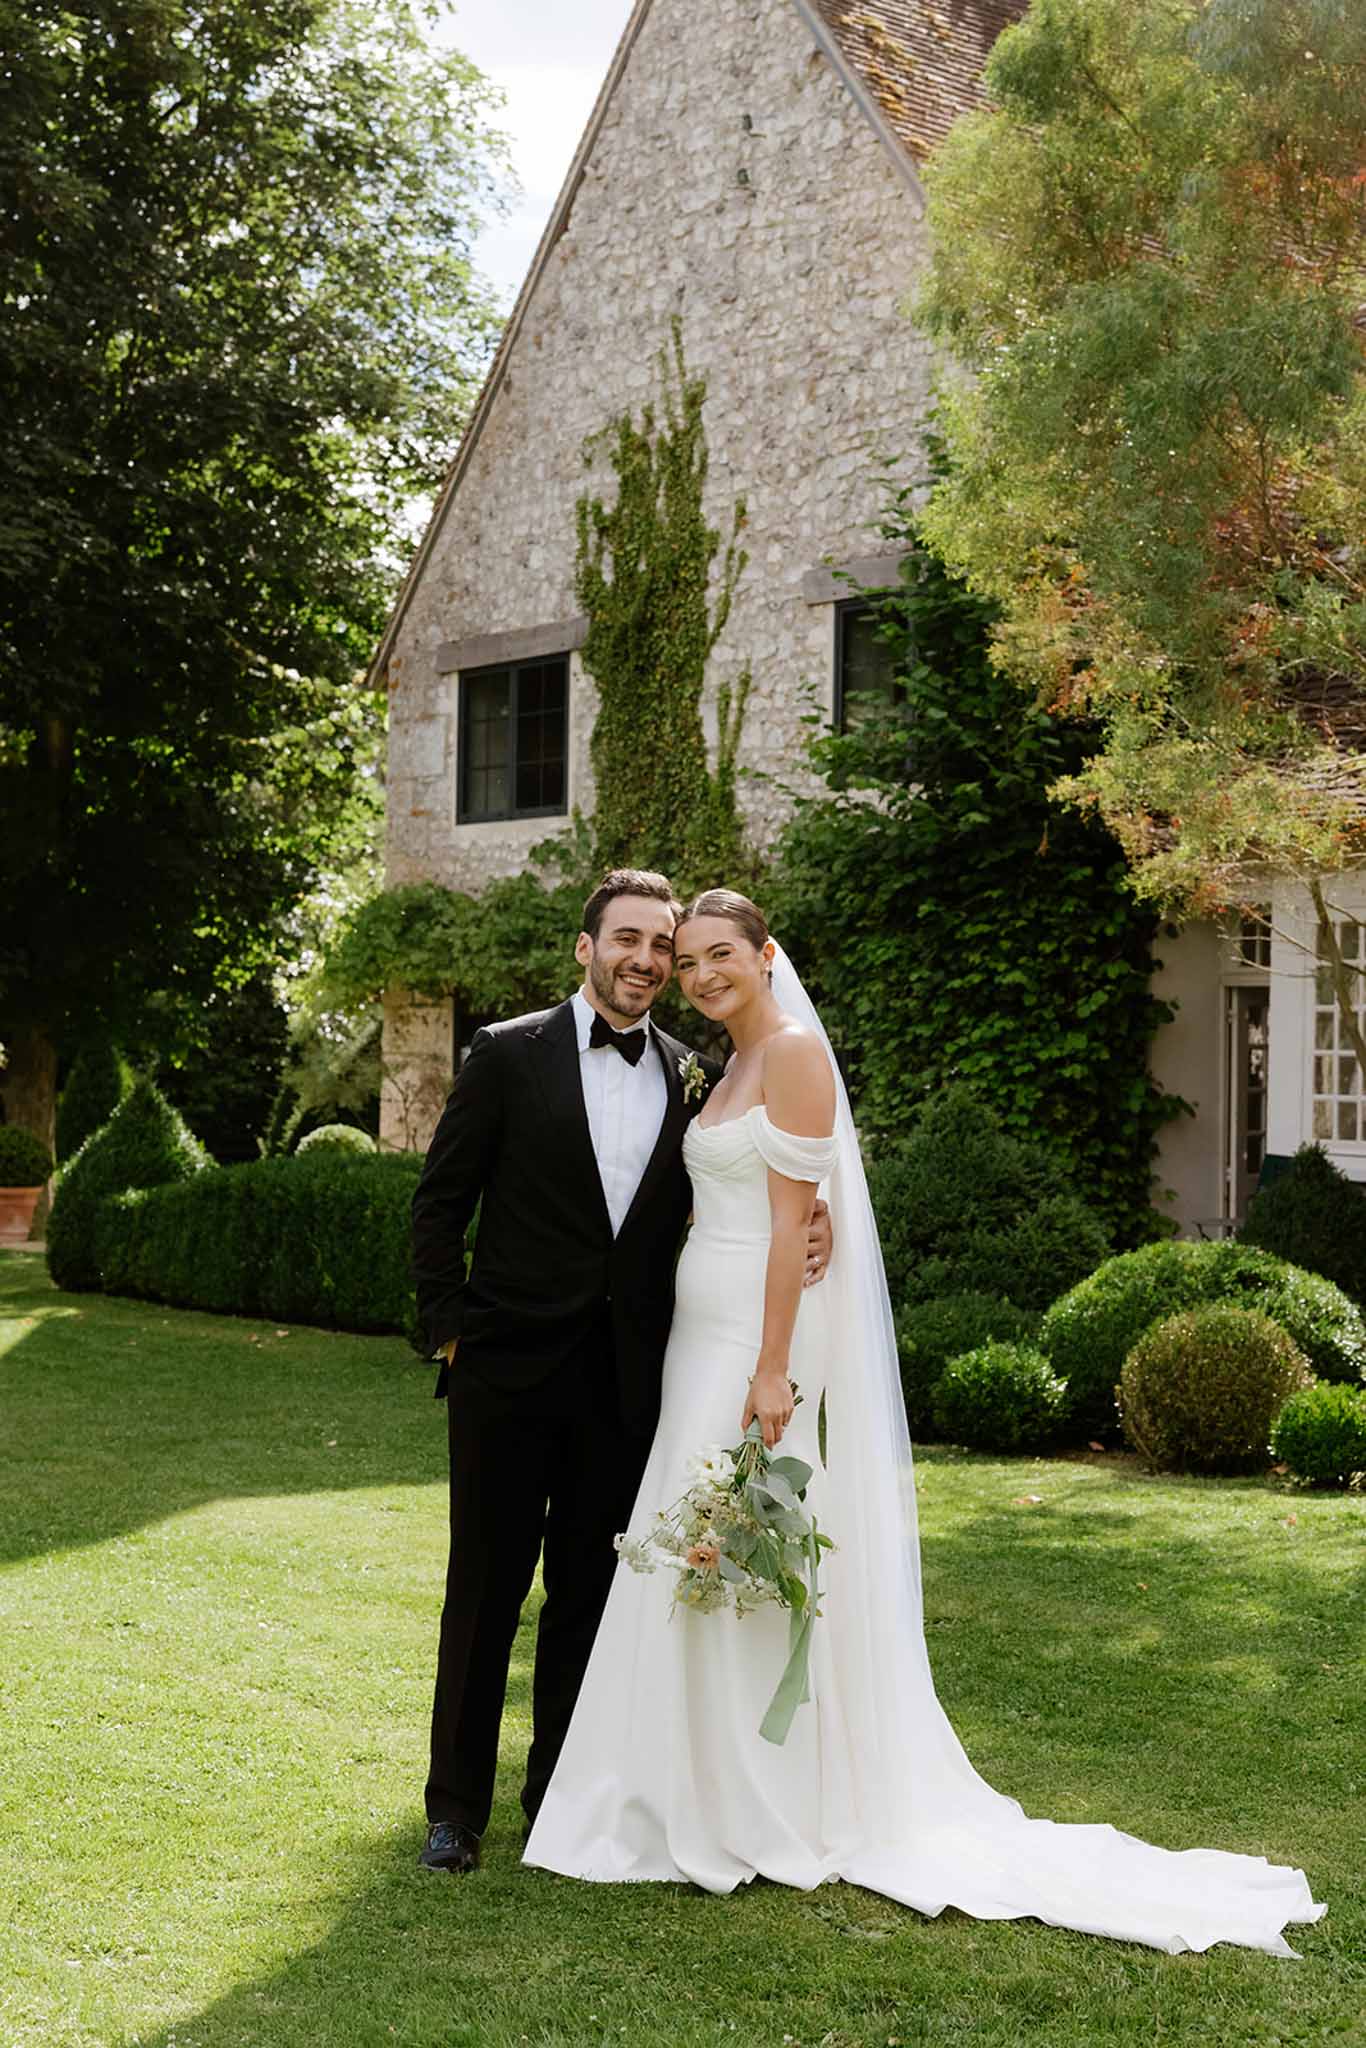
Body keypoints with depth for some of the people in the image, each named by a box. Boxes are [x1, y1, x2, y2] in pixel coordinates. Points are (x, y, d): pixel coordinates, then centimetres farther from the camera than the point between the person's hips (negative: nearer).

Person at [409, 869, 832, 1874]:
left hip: (625, 1385, 3)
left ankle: (560, 1796, 25)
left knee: (587, 1593, 12)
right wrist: (449, 1330, -5)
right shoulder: (510, 1054, -2)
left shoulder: (696, 1081, 7)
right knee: (485, 1589, 5)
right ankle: (456, 1804, 17)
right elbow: (440, 1204, 1)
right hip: (510, 1373, -3)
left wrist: (805, 1226, -8)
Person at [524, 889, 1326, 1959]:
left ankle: (760, 1820, 5)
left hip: (758, 1340, -9)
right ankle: (715, 1799, 21)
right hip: (703, 1338, 9)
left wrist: (771, 1370, -22)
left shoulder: (794, 1052, -11)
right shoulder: (731, 1068, 17)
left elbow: (794, 1220, -17)